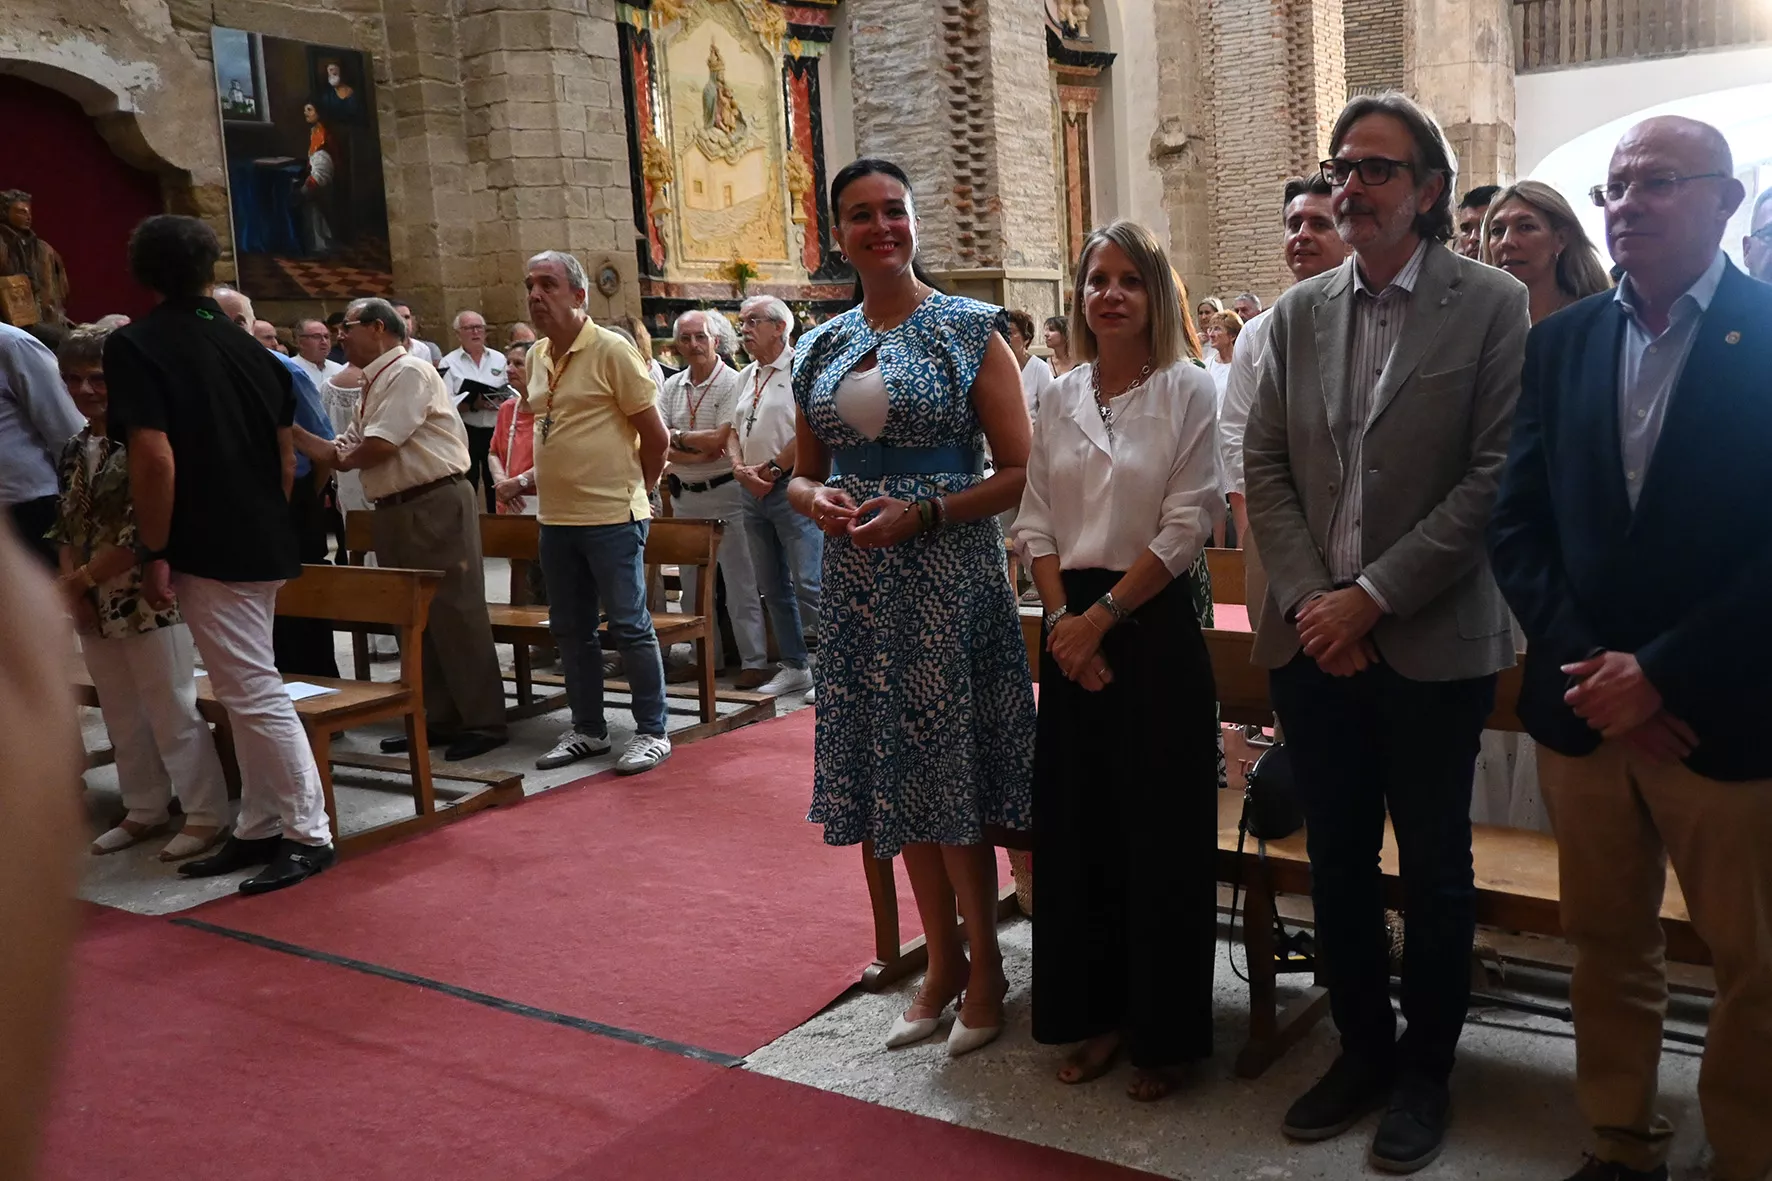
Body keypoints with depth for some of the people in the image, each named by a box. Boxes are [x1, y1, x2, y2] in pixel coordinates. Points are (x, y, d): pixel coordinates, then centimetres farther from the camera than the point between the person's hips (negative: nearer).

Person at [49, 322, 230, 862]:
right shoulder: (74, 449, 12)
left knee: (171, 710, -2)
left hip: (149, 596, -8)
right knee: (121, 714, 15)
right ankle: (144, 809, 28)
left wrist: (85, 578, -13)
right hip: (94, 604, 8)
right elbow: (65, 527, 15)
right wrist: (70, 587, 0)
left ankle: (206, 814, 8)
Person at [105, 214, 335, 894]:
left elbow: (156, 460, -19)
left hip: (208, 551, -7)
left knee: (254, 695, -3)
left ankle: (310, 836, 3)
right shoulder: (249, 347, 11)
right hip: (265, 545, 8)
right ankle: (259, 830, 22)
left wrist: (153, 554, -13)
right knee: (249, 691, 15)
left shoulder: (135, 347, -9)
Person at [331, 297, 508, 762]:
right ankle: (437, 718, 21)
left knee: (455, 613, -6)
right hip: (395, 511, 10)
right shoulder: (373, 383, 19)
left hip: (435, 505, -10)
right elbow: (345, 449, 17)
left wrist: (342, 460, 2)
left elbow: (380, 445, -17)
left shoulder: (408, 371, -10)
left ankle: (483, 721, 0)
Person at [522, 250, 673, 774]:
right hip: (556, 517, 7)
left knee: (630, 626, -2)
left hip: (611, 517, -7)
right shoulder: (537, 356, 11)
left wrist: (636, 490, 3)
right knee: (571, 629, 13)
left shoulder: (611, 350, -10)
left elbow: (655, 434, -7)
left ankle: (652, 732, 8)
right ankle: (587, 729, 25)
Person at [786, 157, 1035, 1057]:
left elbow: (1019, 473, -7)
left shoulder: (969, 332, -4)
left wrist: (923, 513, -18)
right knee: (893, 778, 11)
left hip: (948, 577, -5)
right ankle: (941, 961, 28)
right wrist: (819, 499, -7)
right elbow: (802, 475, 16)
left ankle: (985, 968, 21)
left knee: (946, 777, 1)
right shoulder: (822, 347, 10)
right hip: (859, 580, 5)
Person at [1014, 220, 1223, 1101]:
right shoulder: (1060, 399, 9)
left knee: (1159, 829, 2)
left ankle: (1165, 1029, 18)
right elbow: (1036, 523, 7)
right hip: (1073, 627, 5)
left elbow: (1185, 528, -11)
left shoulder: (1187, 393, -5)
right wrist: (1063, 616, -6)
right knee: (1077, 822, 9)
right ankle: (1096, 1013, 24)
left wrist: (1103, 615, -12)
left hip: (1154, 624, -4)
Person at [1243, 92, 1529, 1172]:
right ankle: (1362, 1047, 30)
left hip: (1433, 641, -3)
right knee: (1339, 860, 13)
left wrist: (1374, 594, -14)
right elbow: (1266, 466, 7)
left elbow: (1495, 473, -10)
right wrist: (1309, 599, -6)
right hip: (1314, 636, 4)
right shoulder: (1300, 313, 8)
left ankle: (1425, 1069, 27)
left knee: (1435, 868, 10)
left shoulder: (1491, 304, -4)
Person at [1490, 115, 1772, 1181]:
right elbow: (1518, 522, 4)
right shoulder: (1562, 342, 7)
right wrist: (1585, 662, -8)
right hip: (1585, 706, 4)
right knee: (1608, 944, 15)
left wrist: (1662, 675, -15)